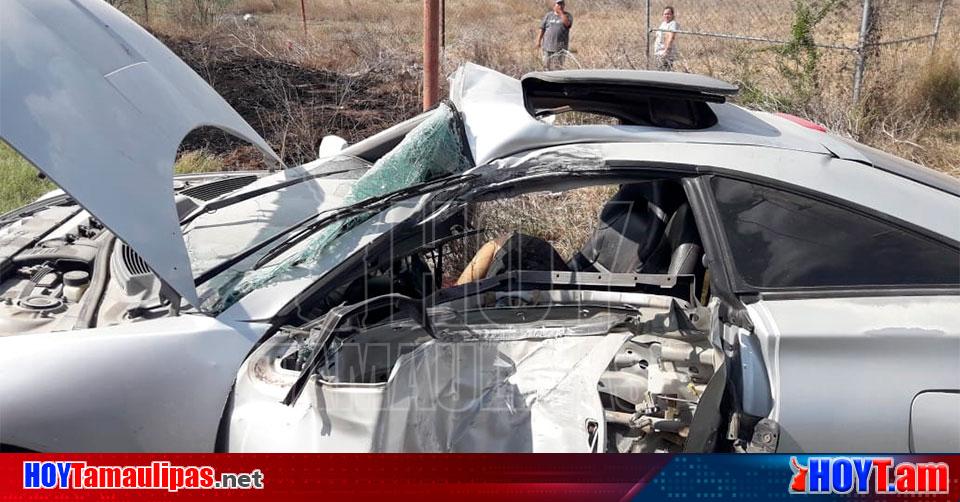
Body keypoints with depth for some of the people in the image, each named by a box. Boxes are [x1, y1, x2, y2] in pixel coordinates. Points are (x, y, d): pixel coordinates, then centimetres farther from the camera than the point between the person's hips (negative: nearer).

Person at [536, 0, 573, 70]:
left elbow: (567, 23, -18)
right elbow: (542, 29, 12)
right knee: (547, 66, 5)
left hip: (559, 47, -3)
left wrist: (561, 12, -10)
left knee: (557, 67, -7)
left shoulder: (568, 15, 6)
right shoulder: (548, 15, 13)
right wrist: (538, 41, 4)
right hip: (547, 46, 3)